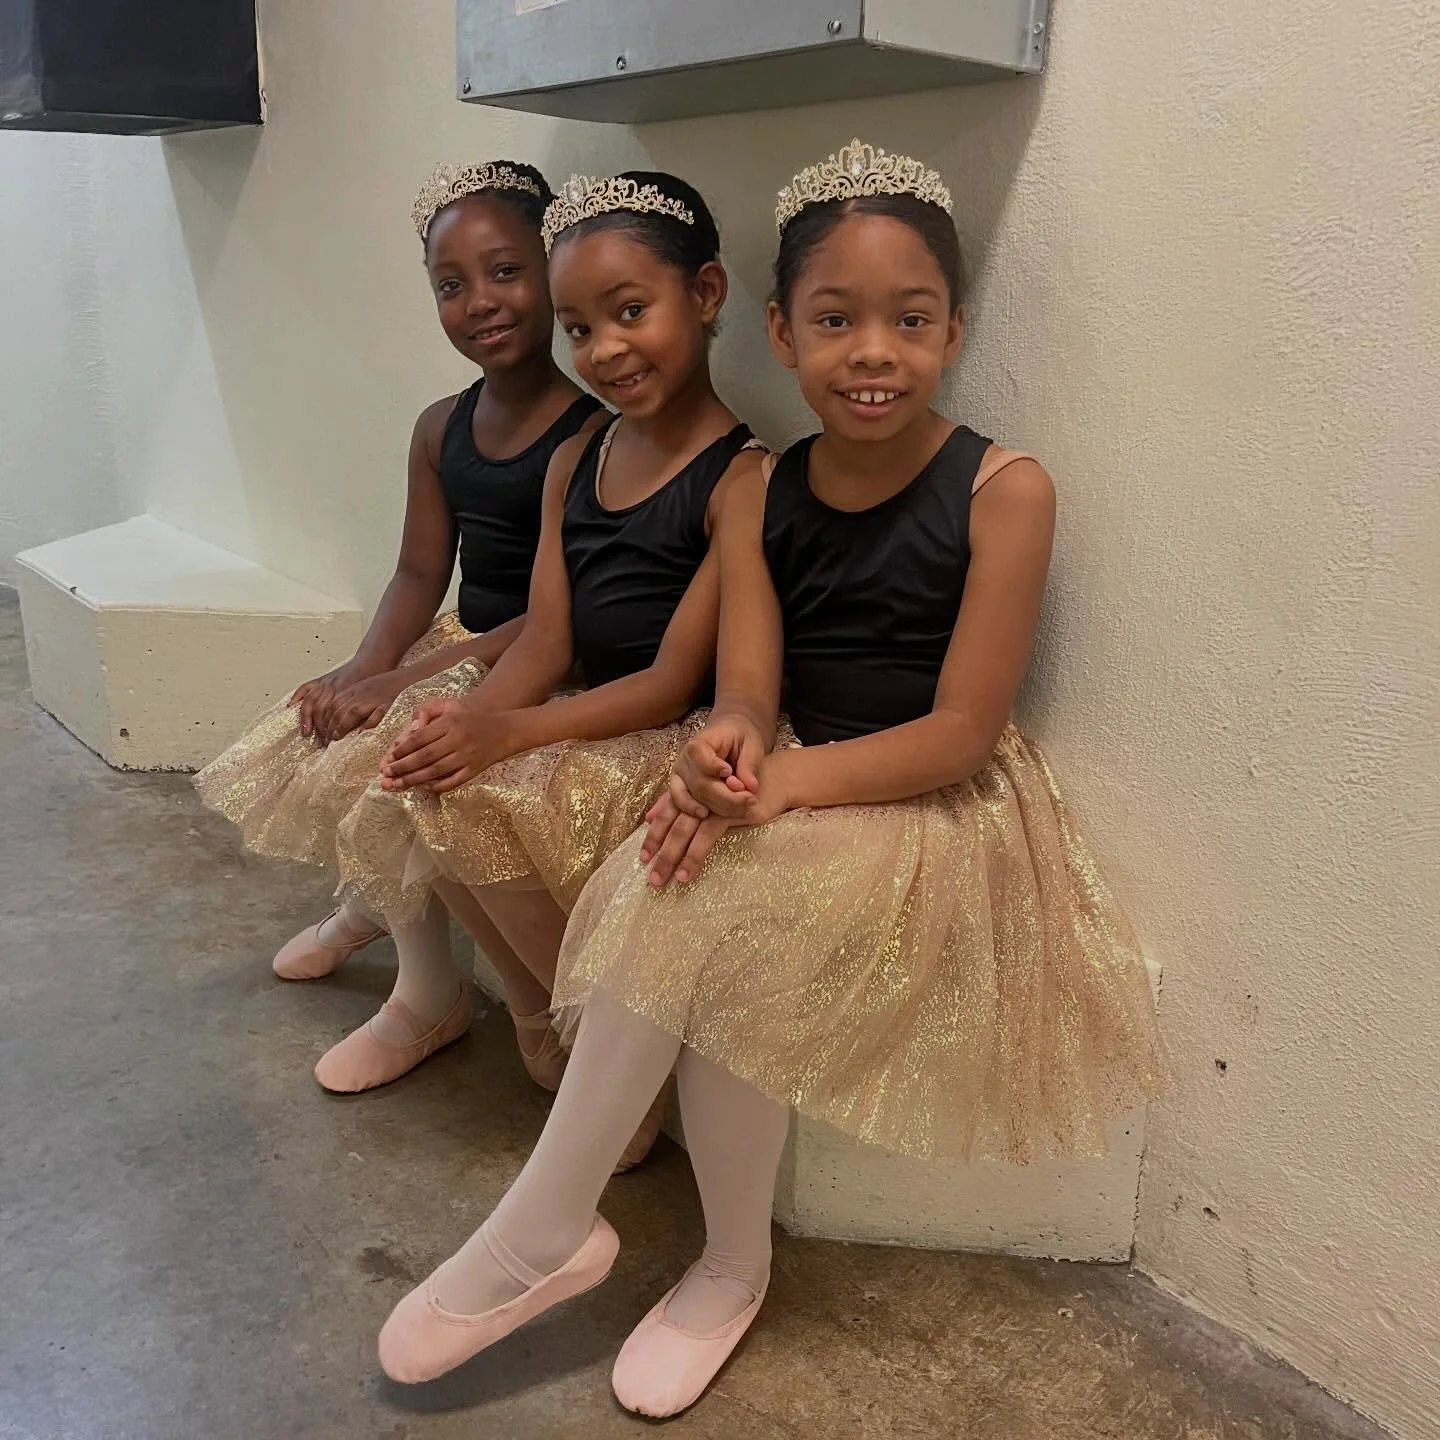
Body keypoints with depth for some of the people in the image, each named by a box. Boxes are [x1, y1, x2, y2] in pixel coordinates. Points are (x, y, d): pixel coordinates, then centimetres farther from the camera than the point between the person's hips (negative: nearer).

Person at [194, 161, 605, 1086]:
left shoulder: (597, 430, -18)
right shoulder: (440, 428, 7)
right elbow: (420, 573, 7)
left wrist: (397, 683, -22)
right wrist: (362, 671, -12)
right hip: (450, 653, 8)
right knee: (288, 754, 3)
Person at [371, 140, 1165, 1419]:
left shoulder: (1002, 491, -11)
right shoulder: (762, 498, 3)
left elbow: (960, 734, -15)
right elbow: (746, 691, -6)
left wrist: (783, 781, -26)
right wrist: (726, 751, -30)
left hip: (945, 814, -4)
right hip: (801, 799, 5)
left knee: (707, 910, -26)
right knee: (677, 876, -25)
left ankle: (545, 1228, -7)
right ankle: (732, 1267, -5)